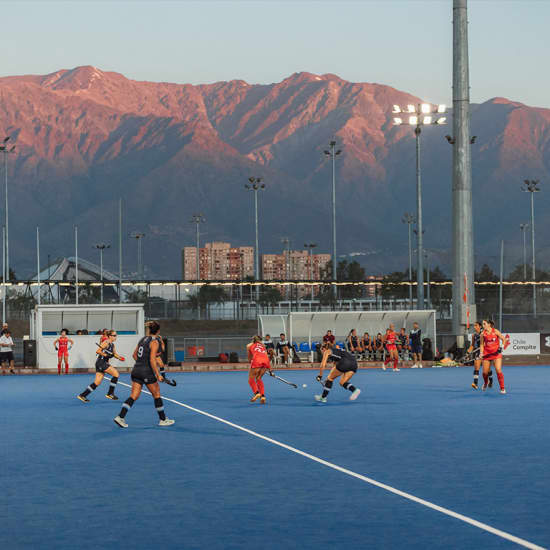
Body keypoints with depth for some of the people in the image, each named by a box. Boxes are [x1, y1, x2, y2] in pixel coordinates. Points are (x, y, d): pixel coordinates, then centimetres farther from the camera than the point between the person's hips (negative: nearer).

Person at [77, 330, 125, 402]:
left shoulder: (112, 345, 16)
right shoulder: (106, 343, -11)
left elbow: (115, 354, 24)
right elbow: (97, 351, -16)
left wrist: (120, 357, 5)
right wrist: (106, 355, -22)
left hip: (104, 363, 9)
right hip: (101, 362, -9)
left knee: (97, 382, 6)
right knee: (115, 373, -11)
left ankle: (82, 395, 9)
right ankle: (110, 393, -3)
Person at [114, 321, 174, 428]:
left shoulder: (143, 339, 11)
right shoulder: (154, 342, -11)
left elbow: (134, 355, 19)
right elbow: (152, 360, -19)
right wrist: (158, 374, -15)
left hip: (136, 371, 7)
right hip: (147, 372, -7)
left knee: (134, 396, 4)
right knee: (157, 395, 10)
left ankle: (120, 417, -10)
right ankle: (163, 419, 19)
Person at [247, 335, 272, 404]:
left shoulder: (249, 345, 26)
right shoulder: (262, 345, 32)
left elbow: (249, 358, 31)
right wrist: (270, 369, 29)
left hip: (257, 360, -4)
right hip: (266, 360, 4)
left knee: (251, 379, 10)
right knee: (258, 379, 20)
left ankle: (256, 393, -13)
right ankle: (263, 395, 7)